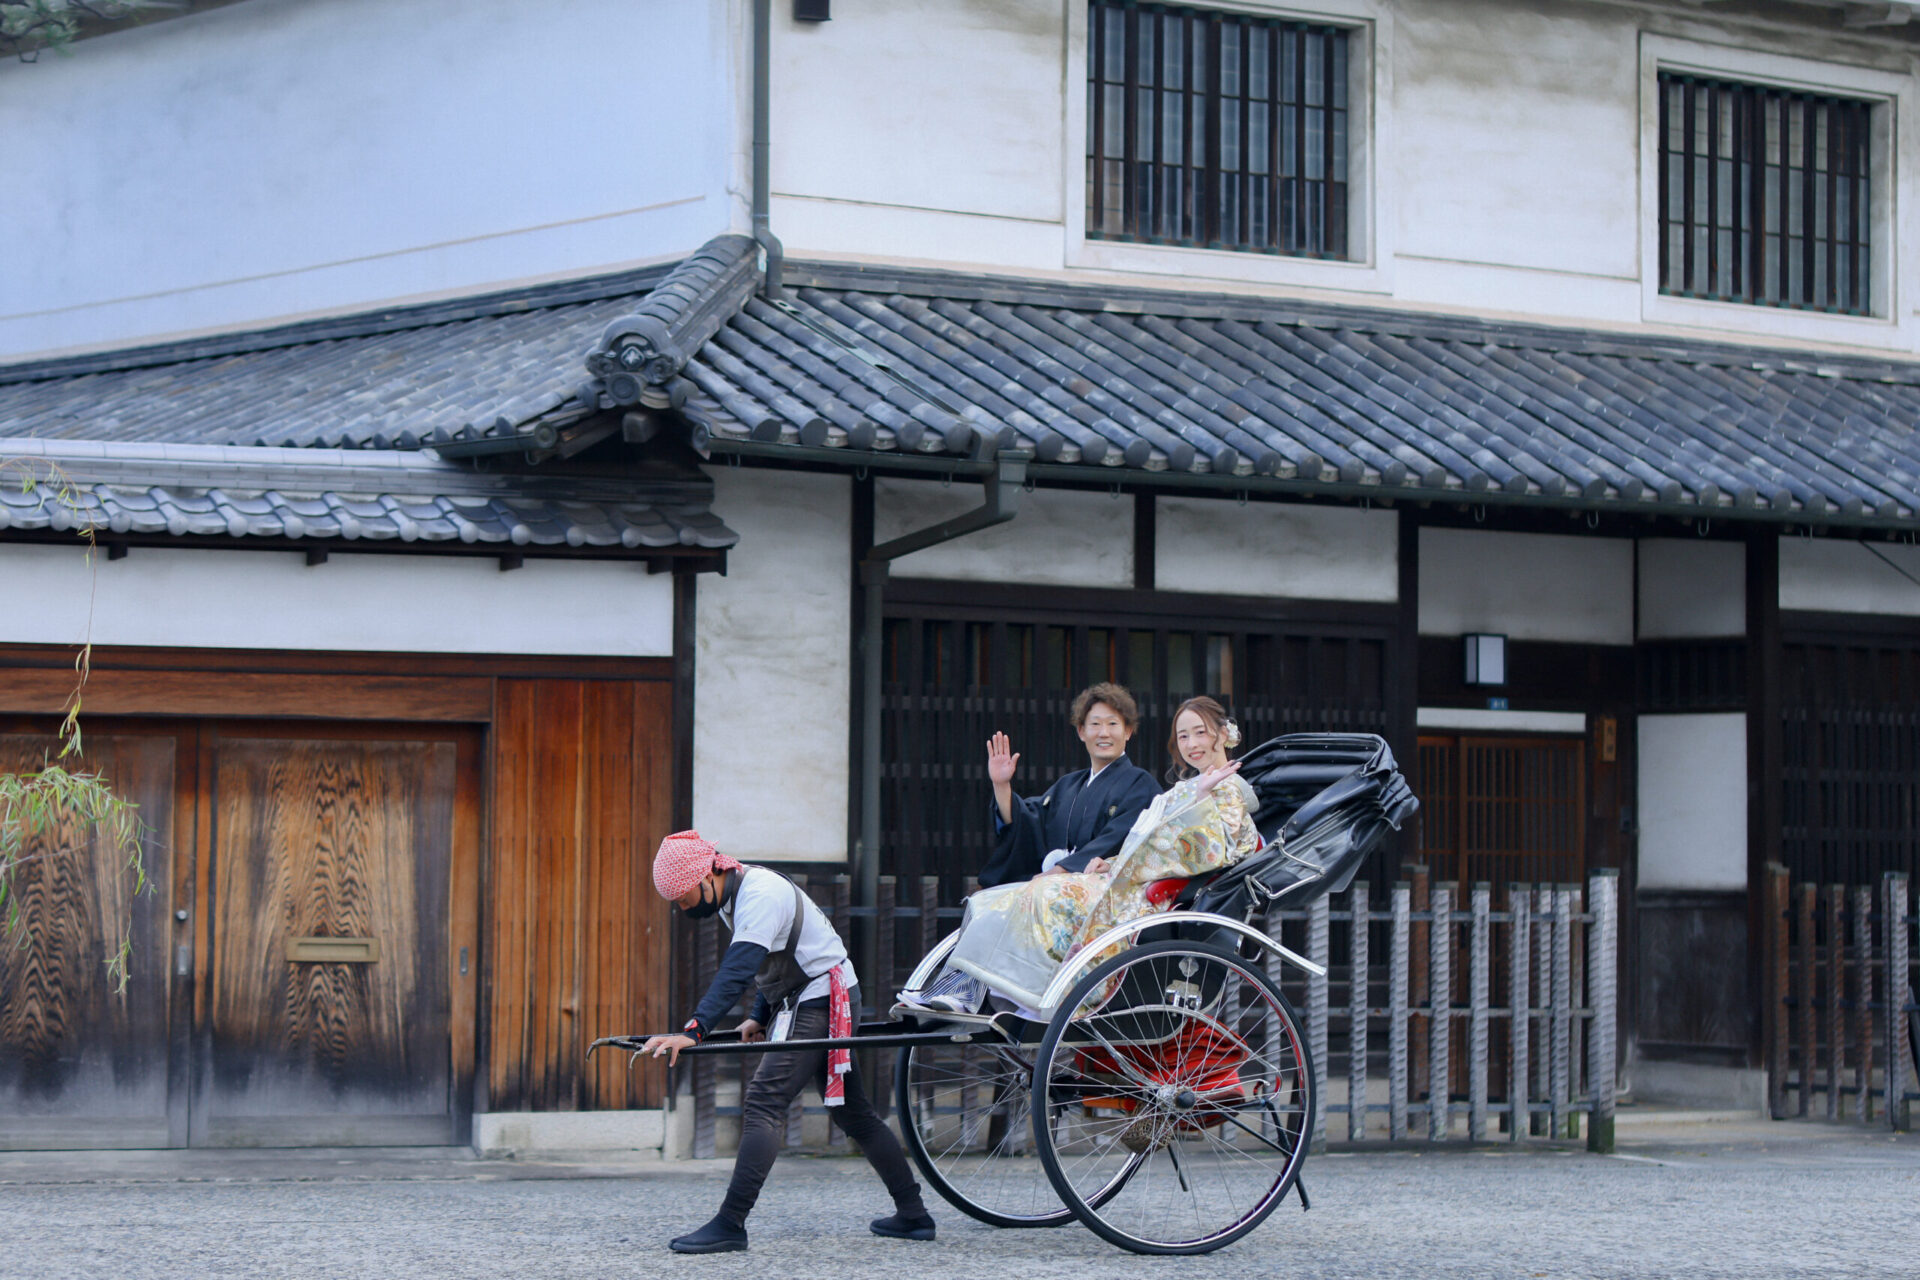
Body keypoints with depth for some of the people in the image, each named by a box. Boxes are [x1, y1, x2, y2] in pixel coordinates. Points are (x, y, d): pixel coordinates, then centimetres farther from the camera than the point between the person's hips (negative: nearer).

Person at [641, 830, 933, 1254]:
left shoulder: (760, 896, -23)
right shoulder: (735, 896, 9)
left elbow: (736, 972, -35)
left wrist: (693, 1031, -44)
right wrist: (759, 1017, 6)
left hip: (819, 1001, -11)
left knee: (763, 1104, -18)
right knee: (851, 1112, 16)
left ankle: (730, 1225, -22)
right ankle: (913, 1215, 24)